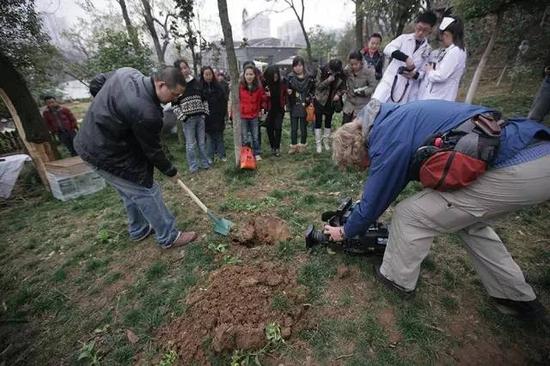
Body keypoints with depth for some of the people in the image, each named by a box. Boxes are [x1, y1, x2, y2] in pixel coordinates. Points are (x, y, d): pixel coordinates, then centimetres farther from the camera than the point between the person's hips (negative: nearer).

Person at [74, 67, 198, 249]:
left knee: (132, 190, 19)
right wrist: (171, 172, -3)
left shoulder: (127, 71, -4)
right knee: (147, 190, -3)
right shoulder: (146, 112, -30)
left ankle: (138, 230, 37)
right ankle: (169, 237, 9)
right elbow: (152, 150, -18)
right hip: (106, 153, -10)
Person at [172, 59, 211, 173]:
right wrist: (183, 118, -13)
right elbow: (174, 105, -5)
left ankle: (204, 163, 24)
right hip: (188, 119, -4)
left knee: (202, 142, 11)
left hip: (200, 117, 4)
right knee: (190, 144, 2)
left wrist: (205, 113, 5)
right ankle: (193, 166, 13)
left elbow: (204, 99, 14)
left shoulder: (196, 82, 9)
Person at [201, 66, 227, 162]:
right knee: (209, 138, 6)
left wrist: (223, 113, -3)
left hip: (218, 117, 1)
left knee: (219, 137, 8)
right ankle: (210, 157, 15)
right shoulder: (199, 87, -2)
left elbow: (224, 100, 4)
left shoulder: (218, 86, 2)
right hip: (207, 118, -1)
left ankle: (221, 155, 18)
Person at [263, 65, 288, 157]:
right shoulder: (266, 83, -8)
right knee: (269, 128, 4)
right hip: (270, 109, 1)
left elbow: (285, 93, 6)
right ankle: (273, 147, 19)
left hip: (279, 109, 0)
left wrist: (285, 103, -6)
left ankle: (277, 147, 3)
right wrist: (265, 94, -24)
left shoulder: (282, 81, -5)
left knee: (278, 128, -8)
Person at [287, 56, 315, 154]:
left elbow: (313, 89, 10)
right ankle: (293, 145, 17)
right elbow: (285, 89, 8)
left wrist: (310, 97, -5)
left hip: (304, 106, 0)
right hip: (293, 106, 1)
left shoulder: (309, 77, 0)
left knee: (303, 127, 8)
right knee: (293, 128, 6)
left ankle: (303, 145, 23)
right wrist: (288, 91, -14)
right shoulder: (290, 77, 1)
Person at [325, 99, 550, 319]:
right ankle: (516, 296, 39)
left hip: (514, 171, -10)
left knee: (409, 215, -1)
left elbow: (373, 202, -4)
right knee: (467, 219, 28)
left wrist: (345, 232, 13)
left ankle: (397, 279, 23)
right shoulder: (395, 117, 13)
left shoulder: (389, 142, -15)